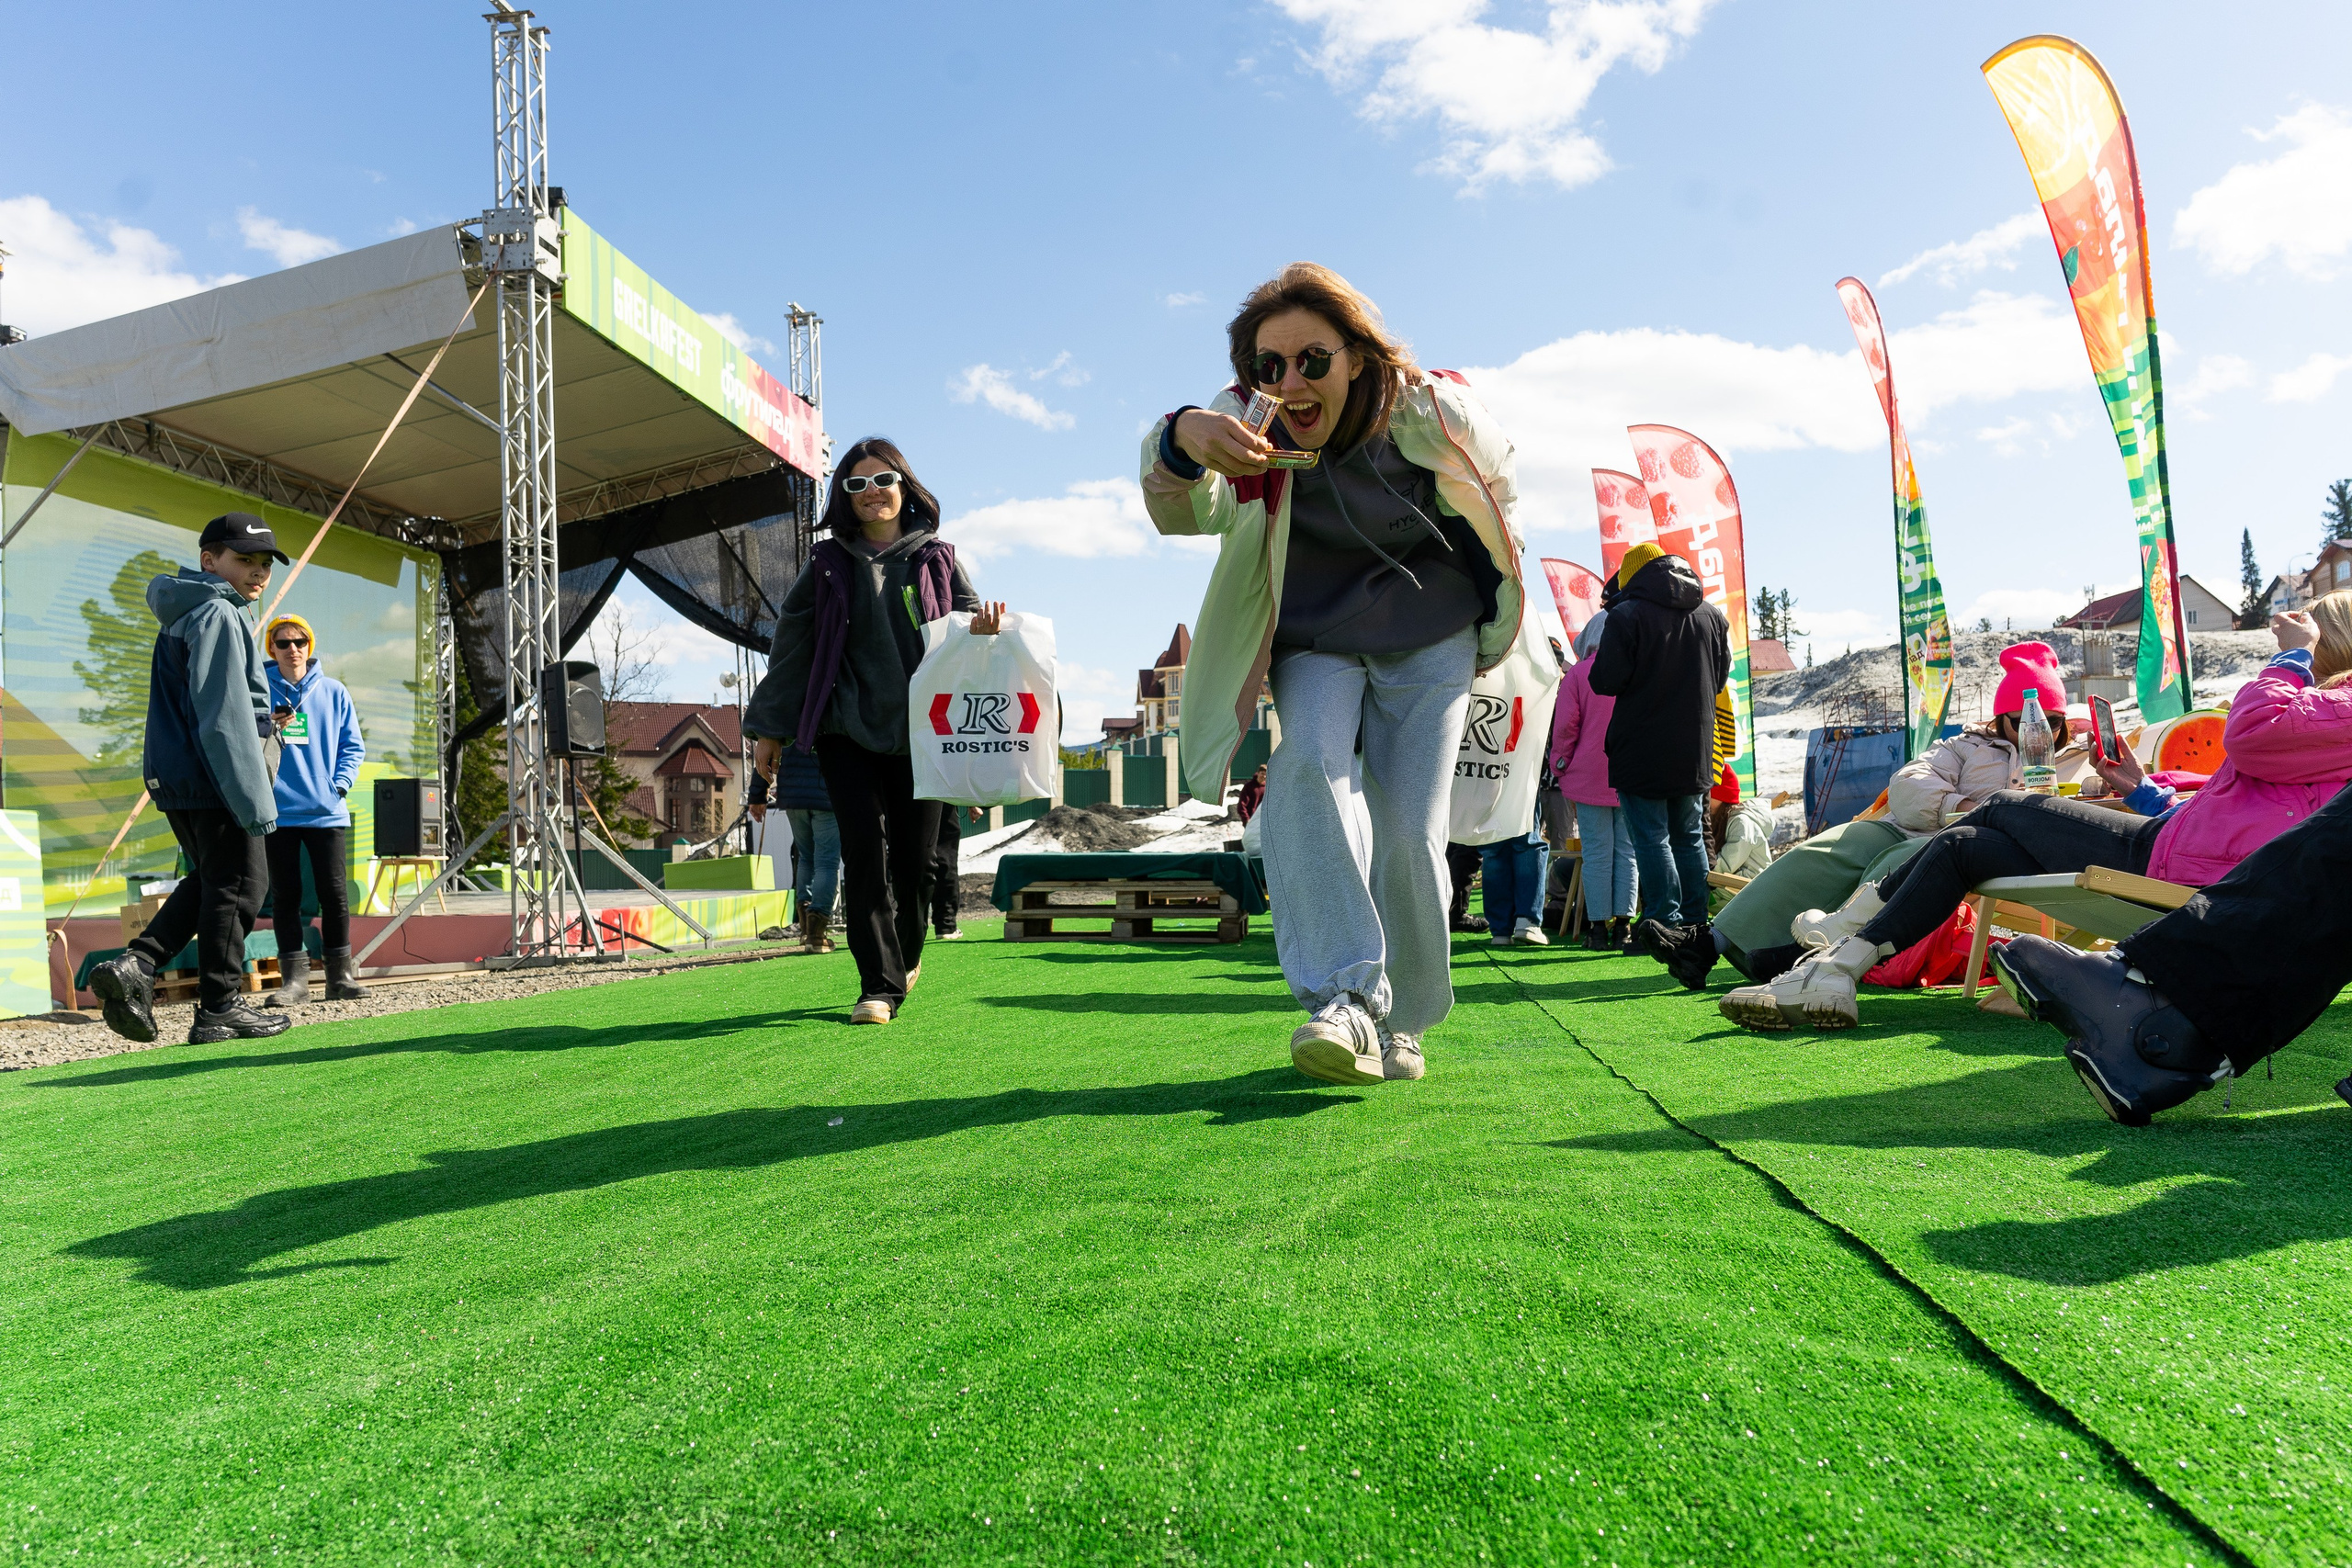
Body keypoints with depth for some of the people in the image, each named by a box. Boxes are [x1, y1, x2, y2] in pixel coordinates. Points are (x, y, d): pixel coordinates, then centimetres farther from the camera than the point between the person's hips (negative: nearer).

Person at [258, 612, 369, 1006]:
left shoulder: (333, 692, 8)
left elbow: (353, 745, 10)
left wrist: (339, 784, -3)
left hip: (327, 811, 1)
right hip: (277, 811, 0)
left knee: (335, 894, 0)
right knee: (285, 897, 4)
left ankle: (341, 974, 9)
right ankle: (294, 977, 10)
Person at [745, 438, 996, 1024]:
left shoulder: (936, 557, 9)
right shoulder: (828, 564, 8)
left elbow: (970, 623, 10)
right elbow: (791, 643, 11)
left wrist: (985, 627, -16)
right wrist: (768, 727, 10)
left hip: (919, 731, 1)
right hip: (847, 730, 0)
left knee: (913, 855, 2)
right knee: (865, 847, -10)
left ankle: (906, 957, 29)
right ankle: (879, 985, -5)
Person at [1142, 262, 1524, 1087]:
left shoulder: (1429, 414, -17)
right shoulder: (1250, 425, -18)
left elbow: (1493, 485, 5)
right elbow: (1186, 515, -37)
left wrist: (1489, 625, 14)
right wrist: (1182, 445, -61)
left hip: (1428, 645, 0)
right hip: (1314, 640, 0)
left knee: (1408, 832, -7)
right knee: (1310, 765, -29)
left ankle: (1399, 1020, 13)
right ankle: (1346, 1000, -31)